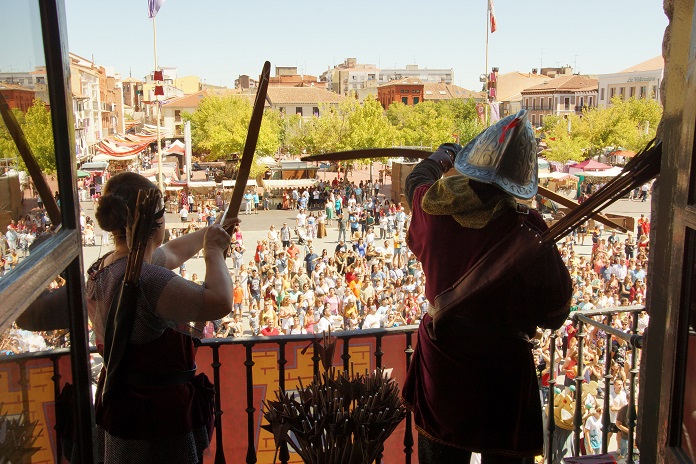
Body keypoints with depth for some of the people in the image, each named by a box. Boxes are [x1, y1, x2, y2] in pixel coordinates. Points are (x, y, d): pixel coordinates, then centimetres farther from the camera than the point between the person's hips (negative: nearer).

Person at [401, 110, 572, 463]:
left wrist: (442, 156, 34)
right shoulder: (526, 231, -24)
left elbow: (416, 179, 16)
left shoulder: (432, 205, -12)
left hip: (439, 358, 4)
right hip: (502, 363, -4)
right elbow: (554, 314, -13)